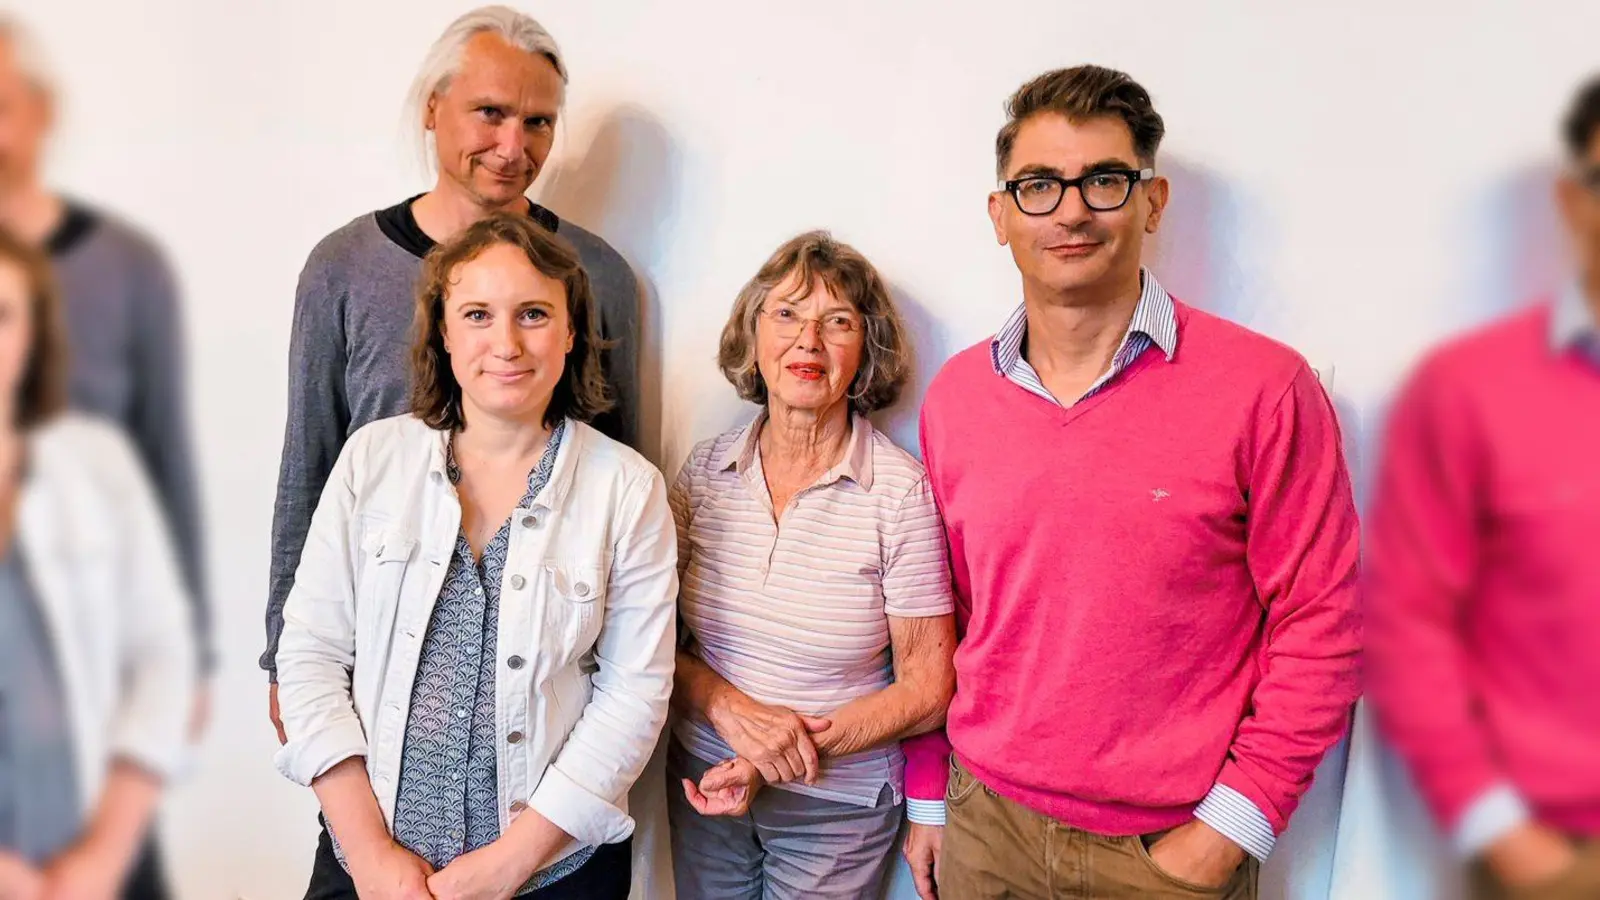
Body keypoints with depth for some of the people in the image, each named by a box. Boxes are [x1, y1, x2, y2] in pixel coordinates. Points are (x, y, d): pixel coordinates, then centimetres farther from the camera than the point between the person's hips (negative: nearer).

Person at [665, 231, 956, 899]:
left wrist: (782, 759, -18)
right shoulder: (706, 469, -4)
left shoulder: (900, 489, -15)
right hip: (703, 780, 3)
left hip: (836, 807, -3)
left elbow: (927, 689, -12)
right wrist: (733, 710, -18)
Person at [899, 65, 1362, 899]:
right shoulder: (953, 396, 0)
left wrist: (1230, 829, -10)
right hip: (985, 826, 3)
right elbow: (937, 617, 7)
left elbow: (1318, 624, -9)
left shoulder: (1263, 388, -13)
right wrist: (927, 798, 10)